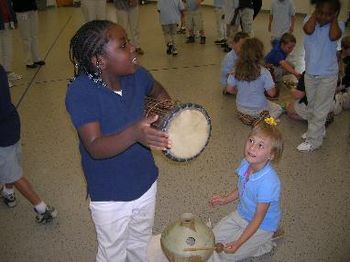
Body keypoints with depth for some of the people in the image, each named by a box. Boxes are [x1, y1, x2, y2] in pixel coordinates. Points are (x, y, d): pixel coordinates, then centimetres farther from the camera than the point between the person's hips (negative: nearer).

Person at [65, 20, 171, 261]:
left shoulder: (136, 75, -13)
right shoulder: (80, 92, -27)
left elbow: (158, 91, 11)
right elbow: (96, 148, -36)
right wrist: (134, 133, -53)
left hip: (146, 184, 5)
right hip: (109, 197, -4)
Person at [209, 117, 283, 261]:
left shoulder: (268, 183, -36)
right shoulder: (246, 163, -14)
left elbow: (258, 219, -27)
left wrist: (238, 243, -27)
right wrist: (226, 199, -2)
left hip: (262, 225, -7)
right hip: (241, 214, 7)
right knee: (213, 237, 9)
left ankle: (265, 241, 10)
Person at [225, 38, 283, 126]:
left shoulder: (236, 70, -13)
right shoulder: (264, 72, -23)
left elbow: (229, 89, -3)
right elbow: (272, 93, -14)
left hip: (241, 110, 5)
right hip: (258, 111, -5)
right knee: (278, 109, 25)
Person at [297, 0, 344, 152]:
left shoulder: (337, 25, -11)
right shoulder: (309, 20, -5)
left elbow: (333, 36, -33)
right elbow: (308, 30, -27)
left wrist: (334, 18, -20)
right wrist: (315, 12, -16)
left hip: (328, 76, -4)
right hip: (310, 73, 4)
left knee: (320, 110, 3)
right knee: (311, 107, 20)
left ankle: (313, 141, 14)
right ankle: (315, 131, 40)